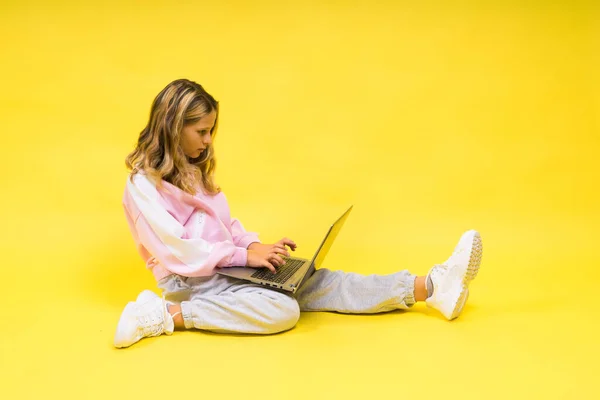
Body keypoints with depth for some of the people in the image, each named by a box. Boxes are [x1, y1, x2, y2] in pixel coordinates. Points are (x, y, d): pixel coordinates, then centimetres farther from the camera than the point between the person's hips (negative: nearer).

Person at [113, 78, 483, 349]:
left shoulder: (193, 171, 16)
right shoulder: (143, 185, -11)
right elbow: (176, 250, -18)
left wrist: (256, 247, -3)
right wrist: (245, 255, -18)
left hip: (224, 267, 8)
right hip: (188, 281, -7)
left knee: (313, 283, -6)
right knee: (282, 310, -30)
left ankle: (432, 287, -13)